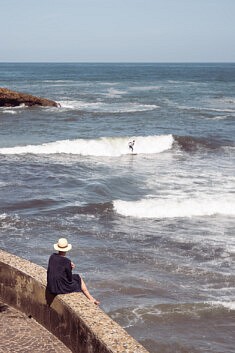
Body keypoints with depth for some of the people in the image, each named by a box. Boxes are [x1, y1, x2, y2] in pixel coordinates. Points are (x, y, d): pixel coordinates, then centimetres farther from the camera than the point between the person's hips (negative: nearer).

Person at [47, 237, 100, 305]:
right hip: (61, 288, -6)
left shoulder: (52, 256, -4)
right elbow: (70, 278, -12)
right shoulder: (66, 261, -22)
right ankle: (90, 298, 35)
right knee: (79, 278, 20)